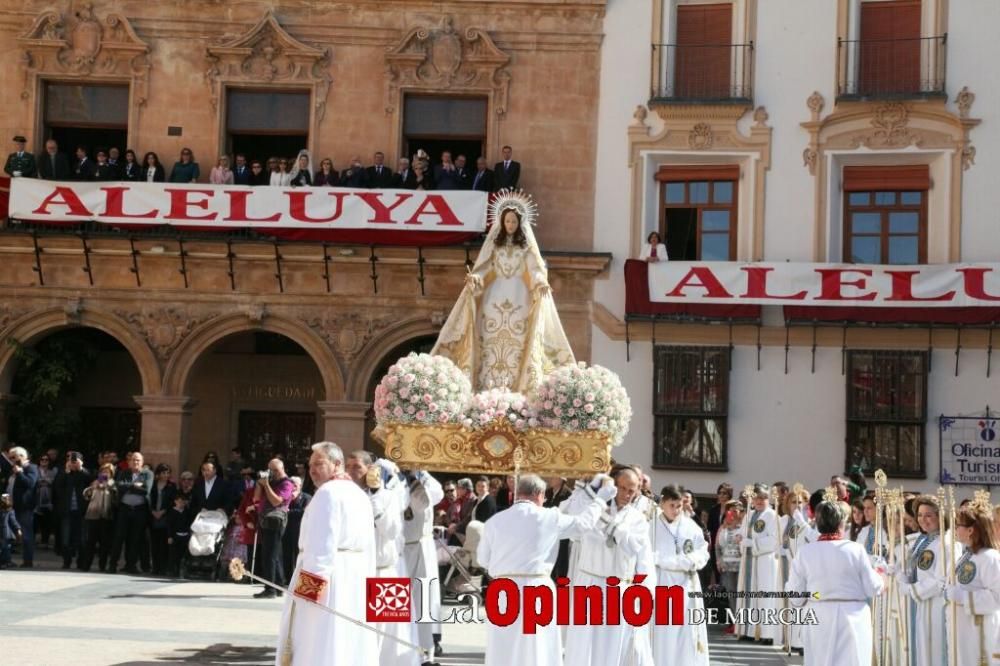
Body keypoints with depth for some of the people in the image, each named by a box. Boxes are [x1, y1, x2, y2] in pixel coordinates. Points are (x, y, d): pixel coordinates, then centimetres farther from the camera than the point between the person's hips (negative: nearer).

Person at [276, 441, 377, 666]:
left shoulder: (328, 492, -13)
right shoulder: (360, 495, 16)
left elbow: (321, 543, -20)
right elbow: (368, 545, 15)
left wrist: (309, 582, -21)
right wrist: (366, 578, 16)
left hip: (328, 576, -9)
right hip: (356, 576, 9)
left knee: (317, 646, -5)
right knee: (351, 644, 12)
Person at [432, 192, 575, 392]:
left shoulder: (527, 245, 7)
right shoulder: (494, 242, 10)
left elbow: (535, 268, -2)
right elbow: (485, 268, 4)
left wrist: (541, 282, -23)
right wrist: (474, 278, -17)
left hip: (519, 296, -1)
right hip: (495, 295, 1)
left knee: (518, 341, -8)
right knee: (492, 340, -6)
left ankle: (519, 388, -8)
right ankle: (489, 389, -7)